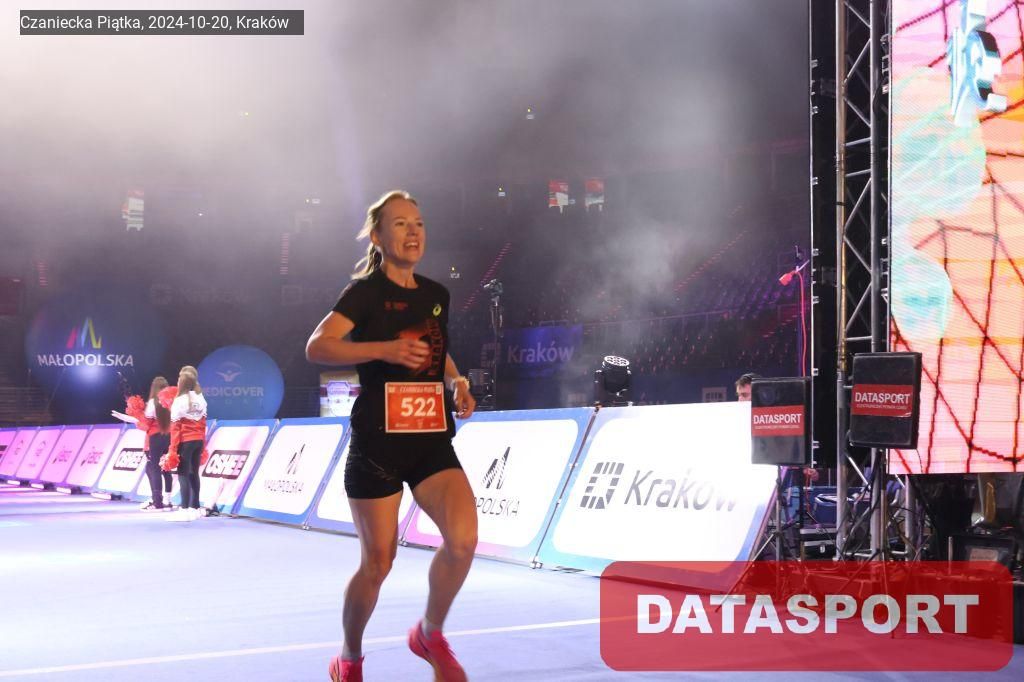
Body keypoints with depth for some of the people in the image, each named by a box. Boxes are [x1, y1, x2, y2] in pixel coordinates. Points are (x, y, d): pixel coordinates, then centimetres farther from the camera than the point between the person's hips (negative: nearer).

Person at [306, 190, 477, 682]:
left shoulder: (436, 294, 11)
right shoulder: (367, 291, -6)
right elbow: (316, 347, -19)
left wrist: (456, 382, 9)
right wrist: (385, 349, -30)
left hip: (432, 442, 4)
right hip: (378, 443, -4)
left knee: (463, 539, -16)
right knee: (378, 561, 3)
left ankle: (430, 634, 10)